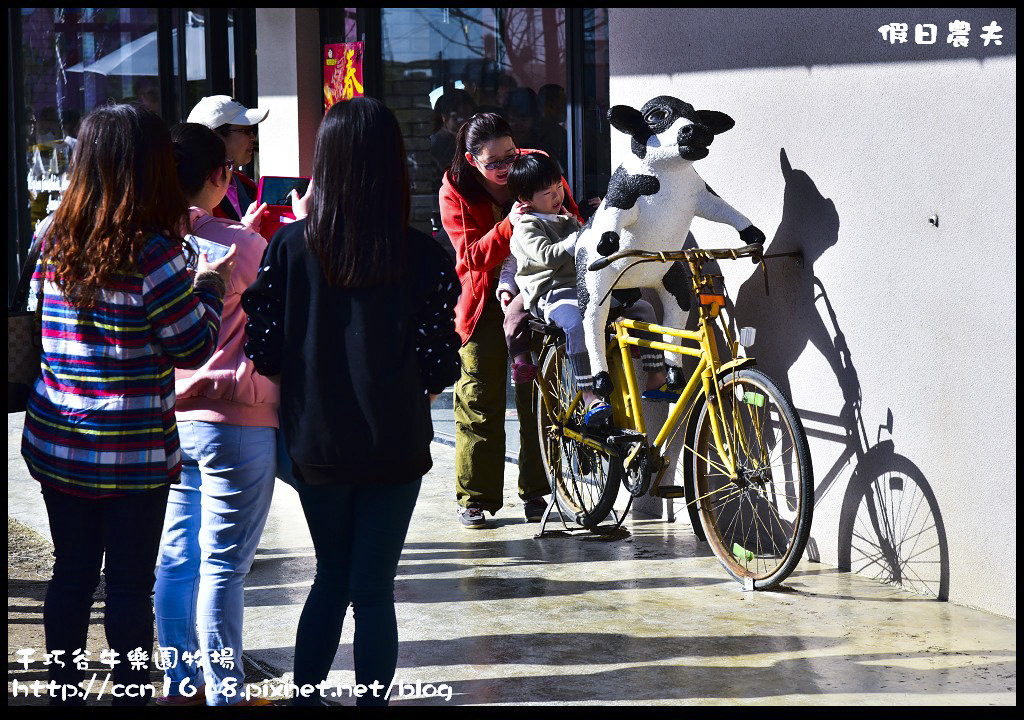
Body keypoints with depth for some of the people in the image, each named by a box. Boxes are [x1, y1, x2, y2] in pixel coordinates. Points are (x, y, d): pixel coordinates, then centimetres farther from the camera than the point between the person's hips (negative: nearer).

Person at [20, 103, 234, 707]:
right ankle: (130, 696, 14)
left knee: (72, 576, 16)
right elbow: (195, 346, -11)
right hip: (133, 452, -5)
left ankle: (64, 692, 25)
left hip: (57, 444, 5)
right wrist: (209, 284, 6)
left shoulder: (54, 243, 1)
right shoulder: (153, 254, -17)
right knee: (130, 586, 6)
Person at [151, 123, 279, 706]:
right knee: (223, 565, 1)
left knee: (176, 558, 13)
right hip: (233, 423, -6)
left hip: (167, 418, 6)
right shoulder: (242, 245, -15)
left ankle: (183, 681, 23)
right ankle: (225, 693, 9)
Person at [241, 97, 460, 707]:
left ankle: (304, 697, 24)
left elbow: (264, 355, -6)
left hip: (315, 443, 2)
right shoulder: (425, 256, -10)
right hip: (396, 446, -2)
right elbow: (438, 369, -8)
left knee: (331, 577, 20)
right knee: (374, 589, 8)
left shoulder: (289, 246, -8)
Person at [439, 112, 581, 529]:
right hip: (486, 303, -1)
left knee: (538, 393, 1)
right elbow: (473, 256, -20)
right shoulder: (455, 191, -11)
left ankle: (536, 493, 11)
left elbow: (573, 222, 2)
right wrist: (511, 226, -36)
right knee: (480, 399, -1)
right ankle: (474, 498, 7)